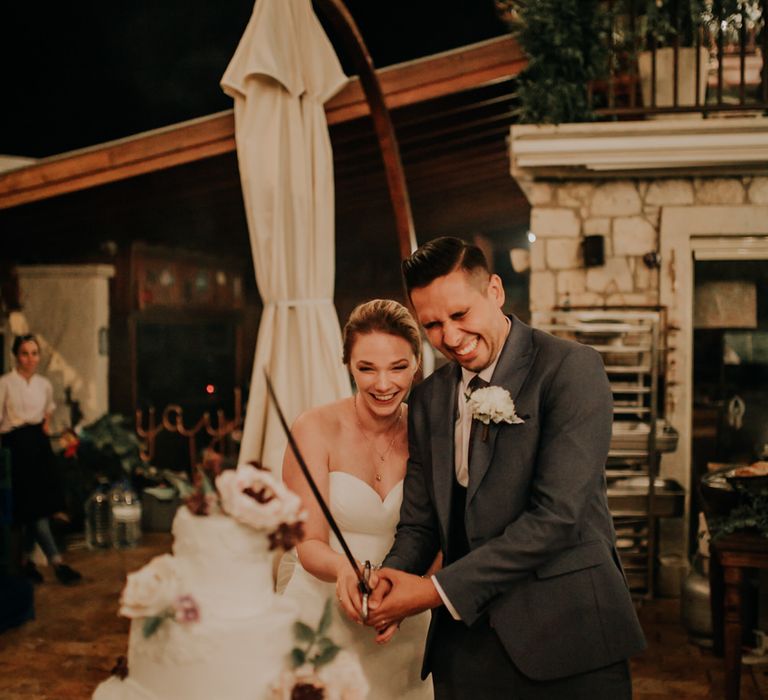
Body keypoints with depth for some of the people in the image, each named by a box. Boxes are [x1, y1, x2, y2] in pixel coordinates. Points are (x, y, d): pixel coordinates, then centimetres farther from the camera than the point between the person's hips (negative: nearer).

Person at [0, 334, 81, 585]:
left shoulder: (44, 384, 8)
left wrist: (44, 425, 10)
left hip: (39, 444, 5)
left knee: (33, 507, 7)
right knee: (35, 506, -7)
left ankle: (26, 560, 20)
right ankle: (56, 561, -7)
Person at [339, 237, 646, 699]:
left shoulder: (571, 367, -11)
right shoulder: (429, 399, 9)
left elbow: (556, 513, -18)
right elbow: (420, 522, 10)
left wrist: (439, 590, -17)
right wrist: (390, 578, -12)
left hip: (565, 632, -5)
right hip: (466, 640, 5)